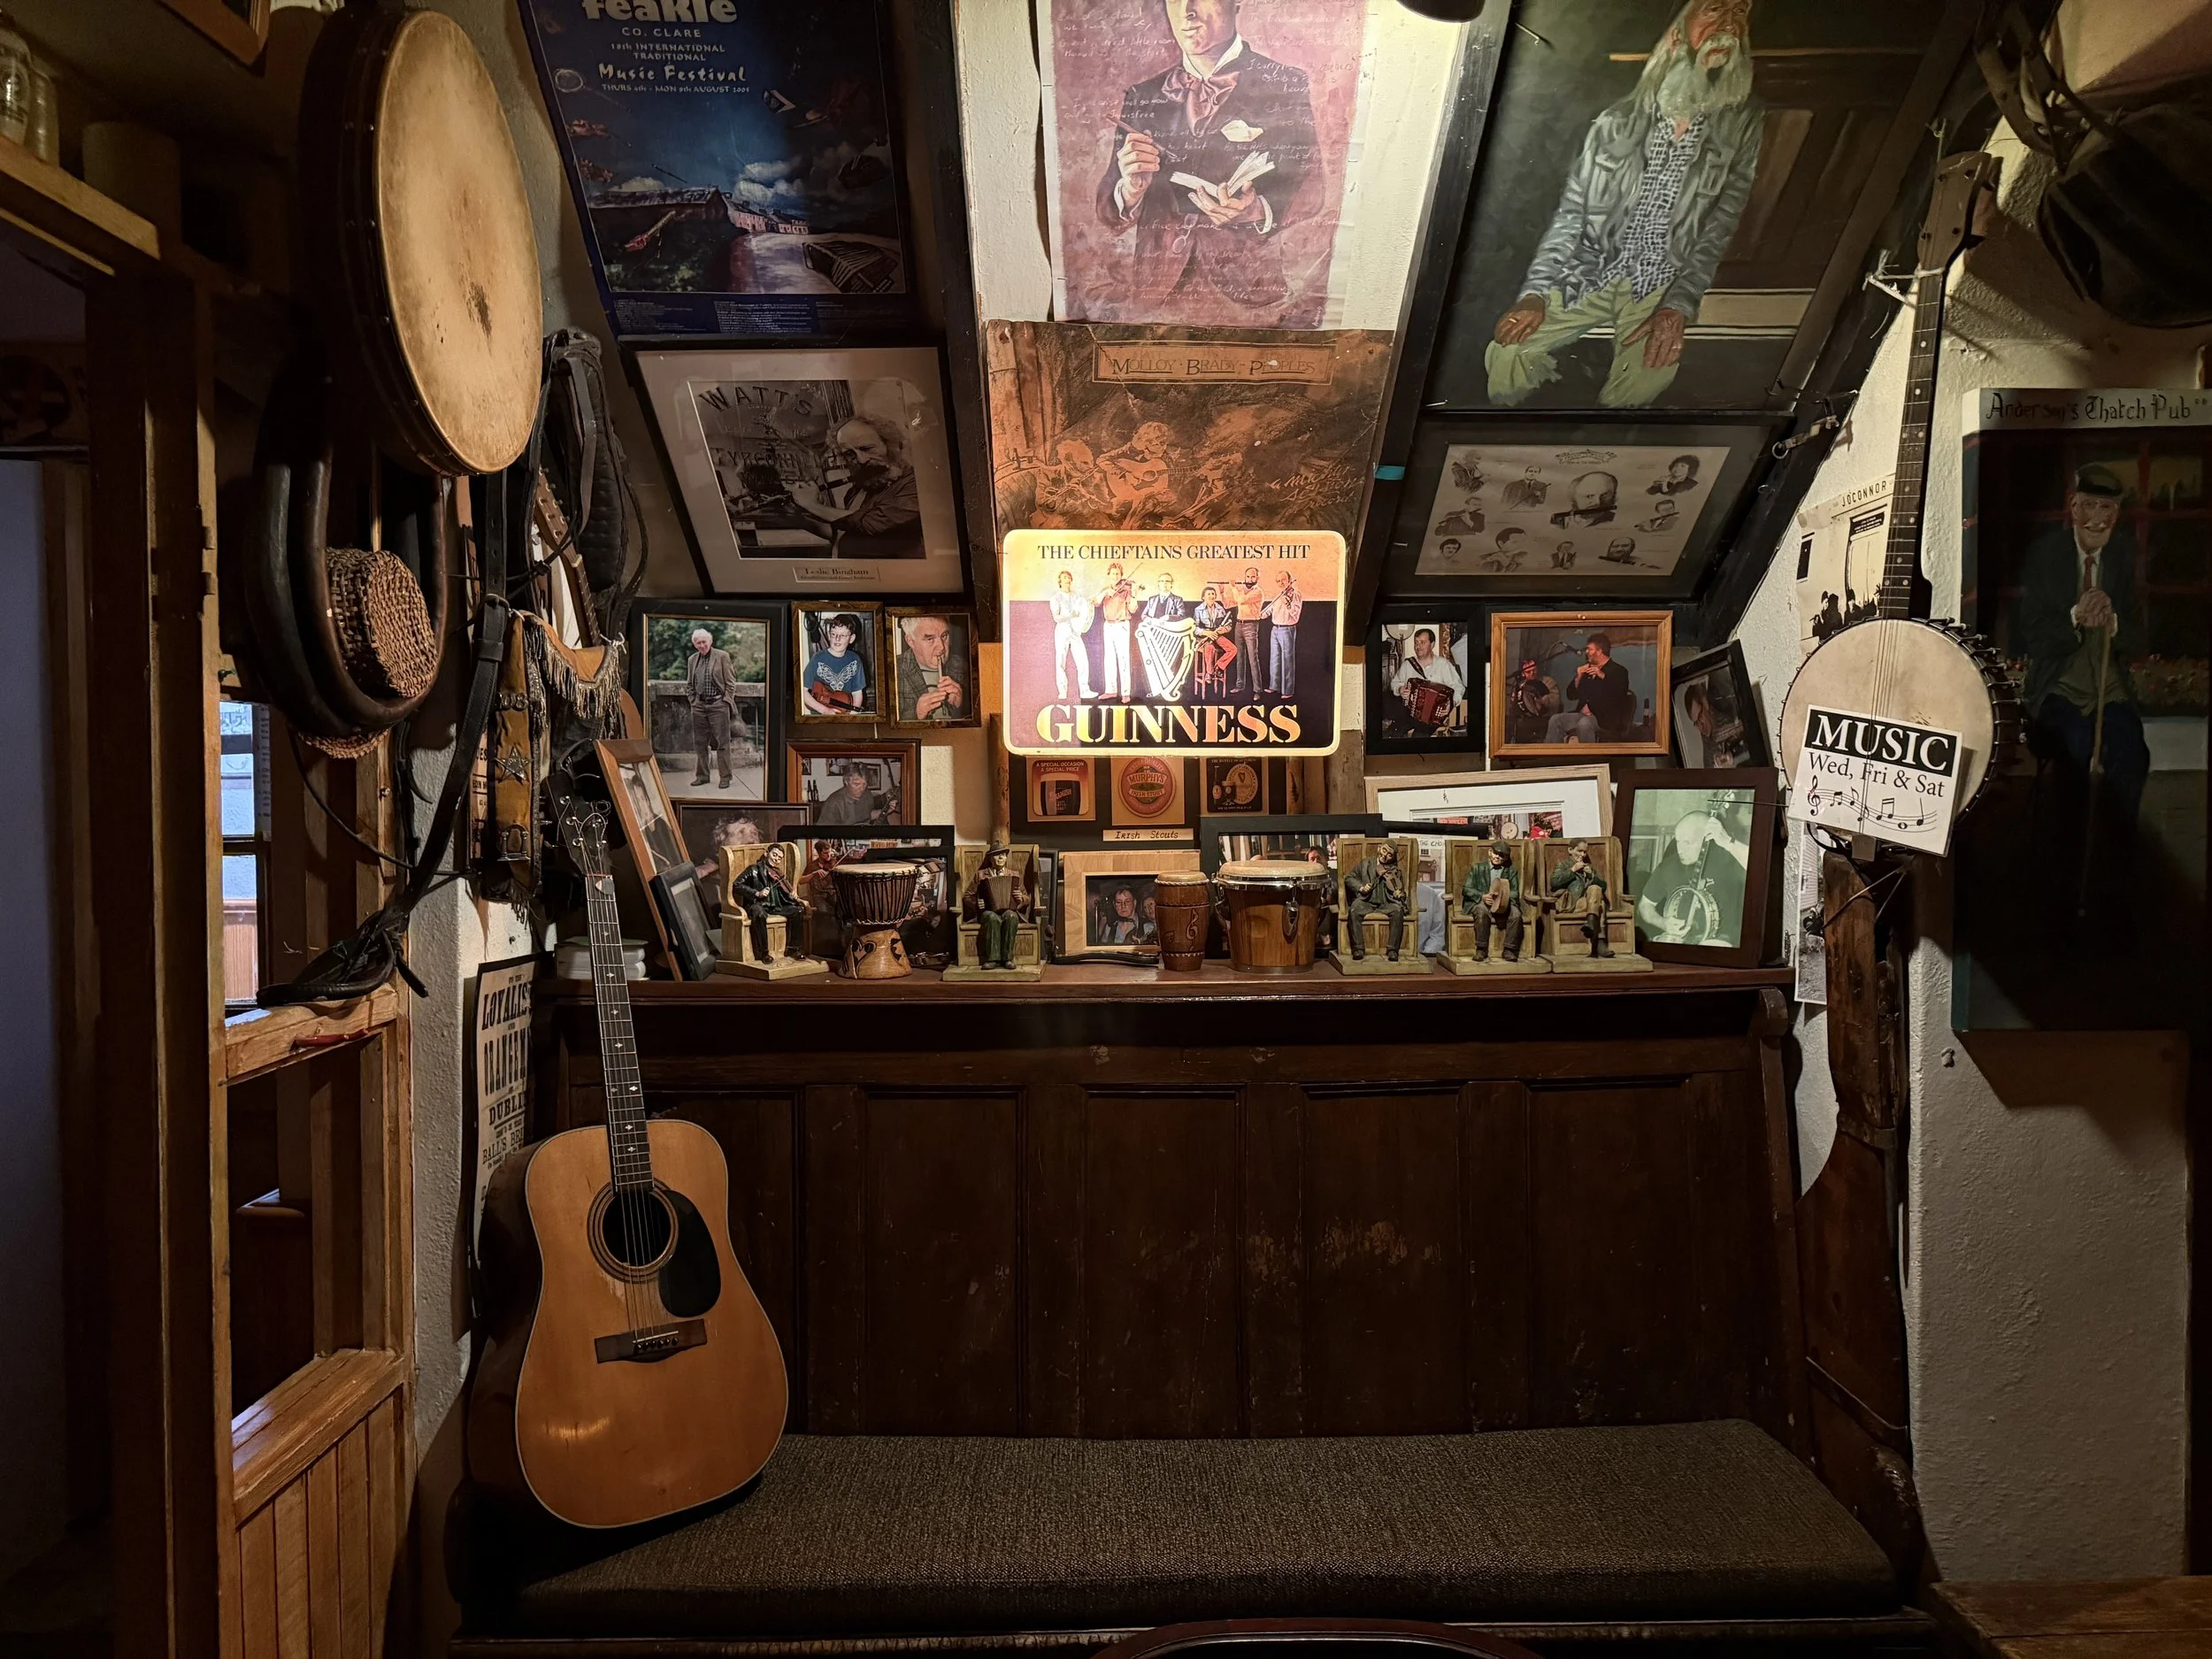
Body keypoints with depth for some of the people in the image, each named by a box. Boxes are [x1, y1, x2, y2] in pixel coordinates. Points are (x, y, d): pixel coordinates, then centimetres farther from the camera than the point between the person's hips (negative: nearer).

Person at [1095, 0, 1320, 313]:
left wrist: (1259, 211, -15)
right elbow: (1108, 215, 15)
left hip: (1250, 288, -2)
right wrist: (1131, 190, -8)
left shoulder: (1287, 87, 6)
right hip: (1155, 290, 3)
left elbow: (1311, 196, 6)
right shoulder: (1141, 97, 16)